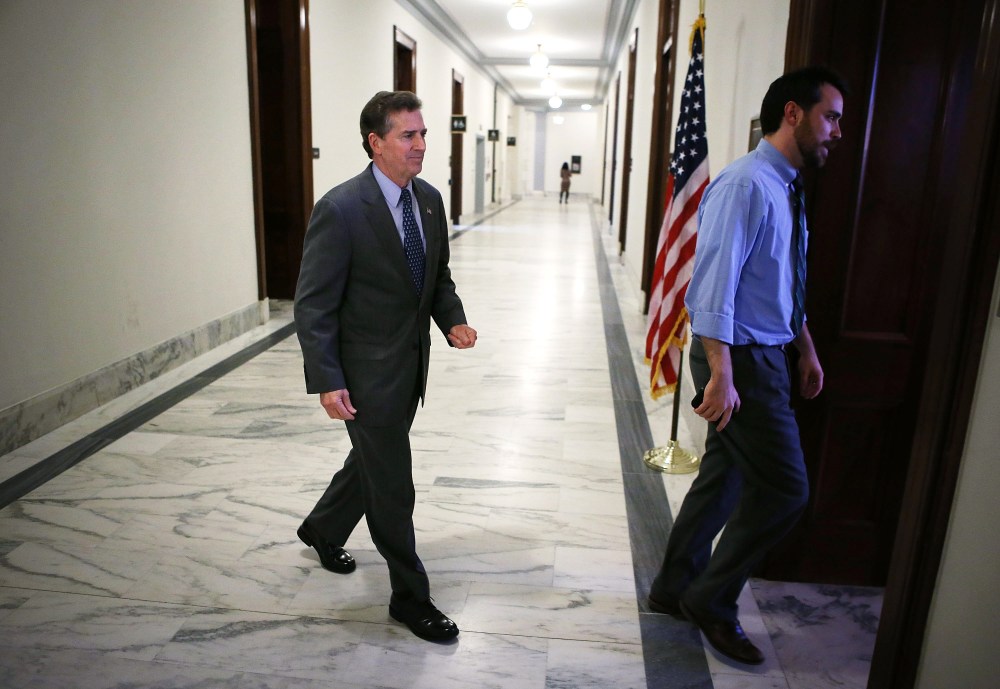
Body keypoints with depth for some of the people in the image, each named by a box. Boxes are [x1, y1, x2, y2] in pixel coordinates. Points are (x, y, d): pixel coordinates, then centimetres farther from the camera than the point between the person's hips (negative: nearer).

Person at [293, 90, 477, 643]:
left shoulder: (429, 199, 3)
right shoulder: (340, 209, -19)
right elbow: (313, 305, -17)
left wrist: (453, 321, -4)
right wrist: (327, 382, -21)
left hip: (410, 365, 8)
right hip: (367, 371, -8)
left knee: (371, 459, 25)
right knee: (391, 487, 4)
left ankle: (322, 529, 53)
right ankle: (410, 597, 24)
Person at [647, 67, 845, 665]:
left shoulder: (787, 189, 13)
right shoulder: (745, 185, -17)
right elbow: (714, 284, -24)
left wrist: (807, 348, 25)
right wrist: (721, 375, -28)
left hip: (768, 355, 10)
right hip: (741, 360, -10)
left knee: (725, 476, 16)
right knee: (784, 489, -3)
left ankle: (675, 589, 33)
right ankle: (711, 600, 17)